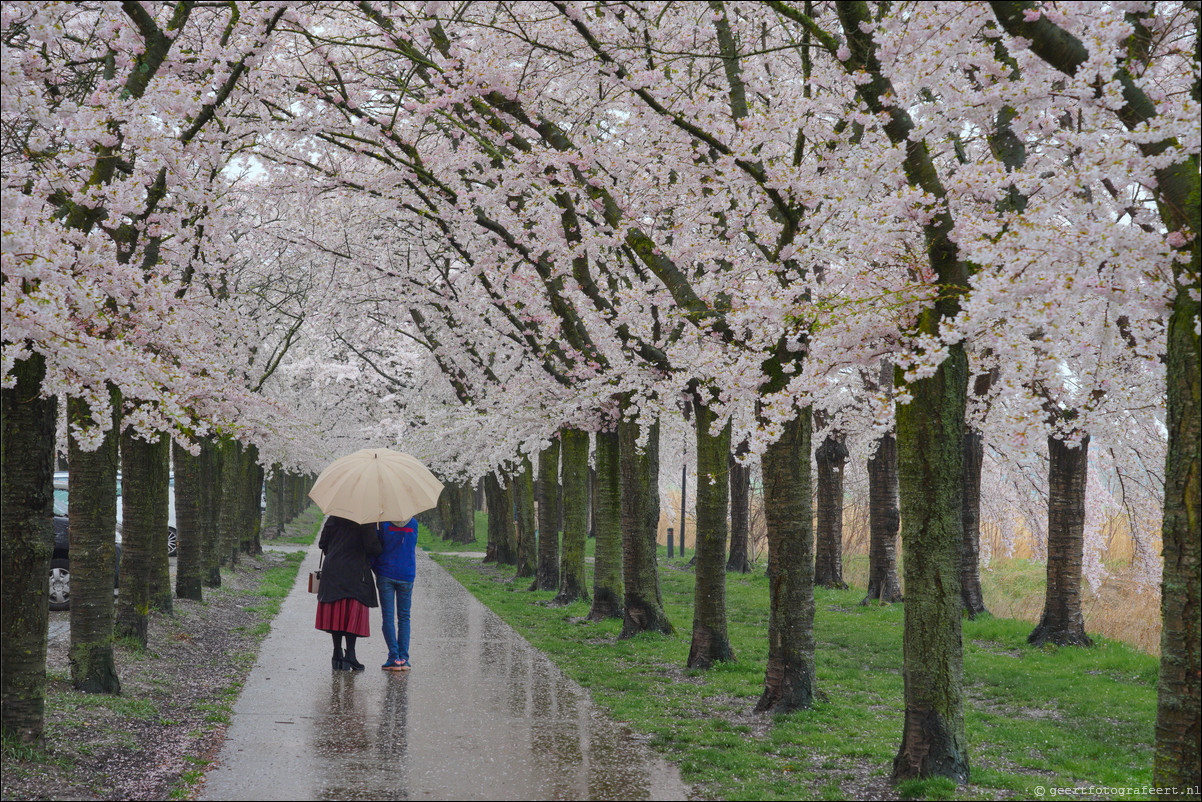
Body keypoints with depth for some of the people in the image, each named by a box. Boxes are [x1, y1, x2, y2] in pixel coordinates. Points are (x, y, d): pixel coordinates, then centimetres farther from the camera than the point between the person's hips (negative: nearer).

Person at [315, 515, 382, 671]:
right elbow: (372, 547, -14)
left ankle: (337, 654, 12)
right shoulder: (366, 520, -8)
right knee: (354, 615, 0)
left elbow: (323, 544, 9)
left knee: (335, 613, 9)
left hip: (332, 571, 4)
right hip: (355, 574, -4)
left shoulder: (333, 518, 6)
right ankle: (350, 654, -6)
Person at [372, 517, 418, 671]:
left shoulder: (384, 522, -7)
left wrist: (375, 568, 11)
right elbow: (411, 547, 11)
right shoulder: (413, 523, 3)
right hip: (407, 576, 3)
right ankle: (404, 658, 4)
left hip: (386, 575, -3)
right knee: (404, 617, 10)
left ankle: (394, 658, -6)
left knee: (388, 616, 2)